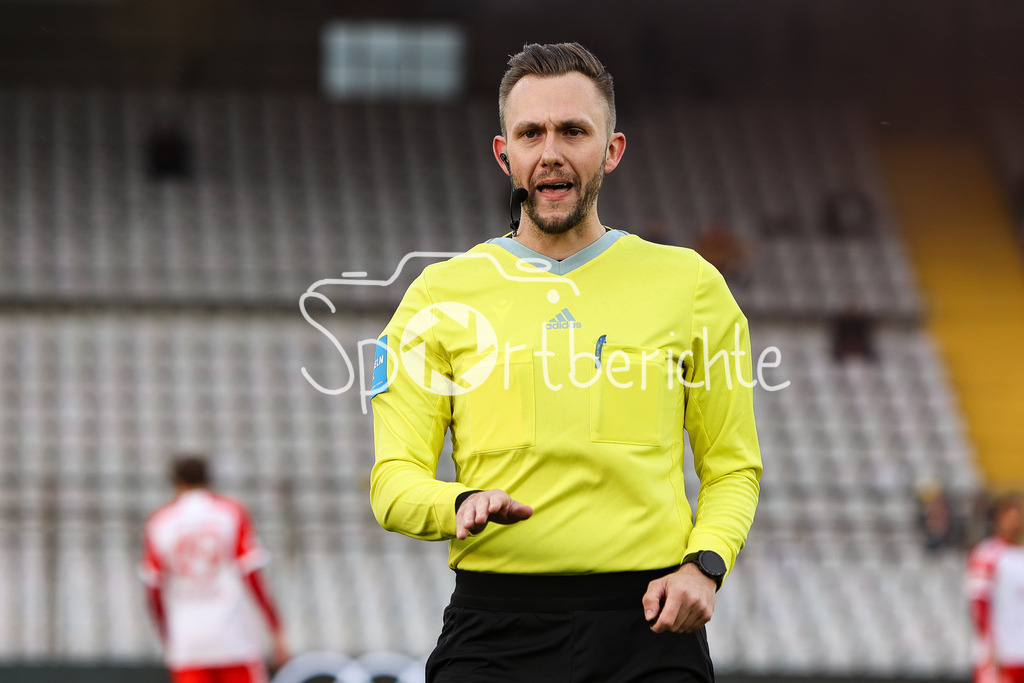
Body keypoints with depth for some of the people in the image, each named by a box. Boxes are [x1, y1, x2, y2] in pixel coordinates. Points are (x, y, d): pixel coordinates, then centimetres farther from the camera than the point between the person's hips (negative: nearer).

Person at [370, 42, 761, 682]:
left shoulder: (690, 284, 8)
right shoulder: (442, 293, 7)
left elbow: (733, 467, 13)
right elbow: (395, 479, 4)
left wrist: (706, 564, -6)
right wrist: (461, 505, -17)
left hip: (647, 625, 0)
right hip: (495, 624, 0)